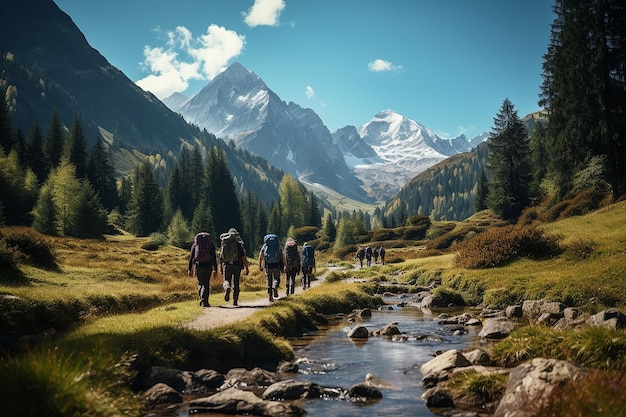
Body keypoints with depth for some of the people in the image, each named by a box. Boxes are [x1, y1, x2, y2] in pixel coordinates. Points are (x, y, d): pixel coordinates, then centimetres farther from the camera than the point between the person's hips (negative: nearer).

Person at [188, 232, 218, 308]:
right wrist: (215, 269, -1)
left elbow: (191, 257, 7)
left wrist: (190, 269, 8)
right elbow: (213, 257, 0)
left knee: (200, 283, 16)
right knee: (206, 284, 4)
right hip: (208, 266, -1)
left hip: (198, 266, 1)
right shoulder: (211, 244, 7)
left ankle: (202, 300, 9)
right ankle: (204, 301, -7)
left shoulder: (195, 244, 12)